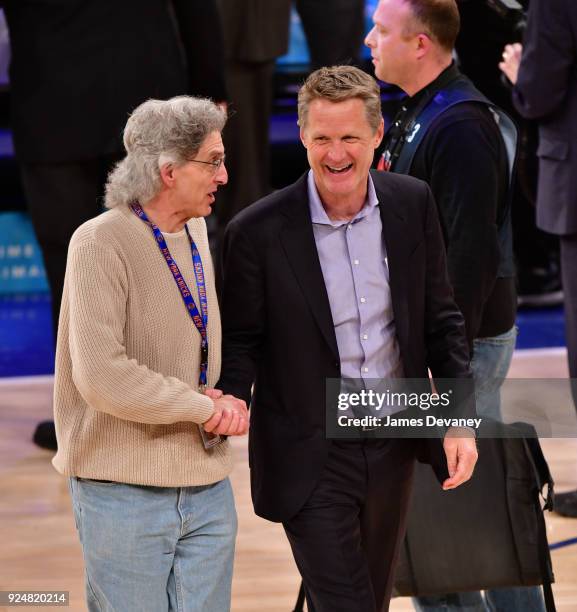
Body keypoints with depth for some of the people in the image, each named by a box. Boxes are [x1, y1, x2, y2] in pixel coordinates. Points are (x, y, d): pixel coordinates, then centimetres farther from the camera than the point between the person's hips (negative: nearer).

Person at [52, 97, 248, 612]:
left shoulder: (195, 230, 10)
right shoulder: (101, 243, -15)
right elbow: (101, 377, -24)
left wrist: (225, 400, -1)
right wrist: (205, 406, -15)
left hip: (206, 487, 7)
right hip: (125, 492, -7)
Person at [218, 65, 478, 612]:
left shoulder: (412, 205, -2)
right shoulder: (257, 232, -14)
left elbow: (439, 317, 7)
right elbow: (238, 340, -4)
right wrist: (231, 404, -24)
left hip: (392, 447, 4)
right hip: (309, 459, -4)